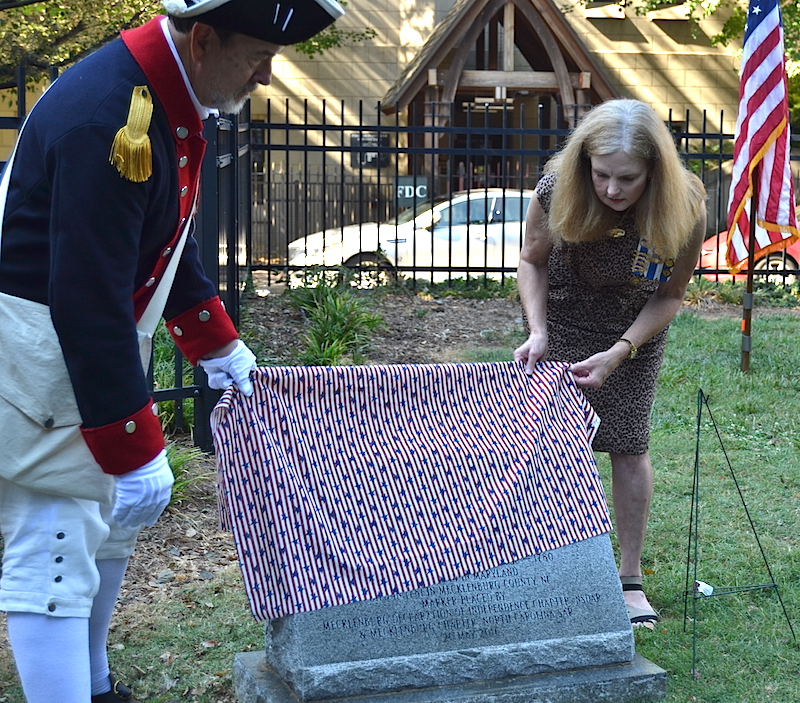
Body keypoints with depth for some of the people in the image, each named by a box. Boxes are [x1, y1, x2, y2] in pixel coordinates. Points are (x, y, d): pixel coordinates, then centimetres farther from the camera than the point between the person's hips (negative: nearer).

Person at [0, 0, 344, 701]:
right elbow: (89, 301, -30)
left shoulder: (170, 97, 4)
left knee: (114, 524, 20)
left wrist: (217, 343, 22)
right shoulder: (107, 118, -28)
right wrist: (135, 452, -25)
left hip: (106, 345, 10)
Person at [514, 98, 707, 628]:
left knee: (628, 445, -2)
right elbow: (532, 261, -9)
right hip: (564, 320, 1)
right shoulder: (557, 192, -30)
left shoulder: (685, 210, -31)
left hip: (636, 328, 0)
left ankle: (631, 579, 12)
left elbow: (668, 296, -16)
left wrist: (618, 353, -27)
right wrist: (537, 332, -22)